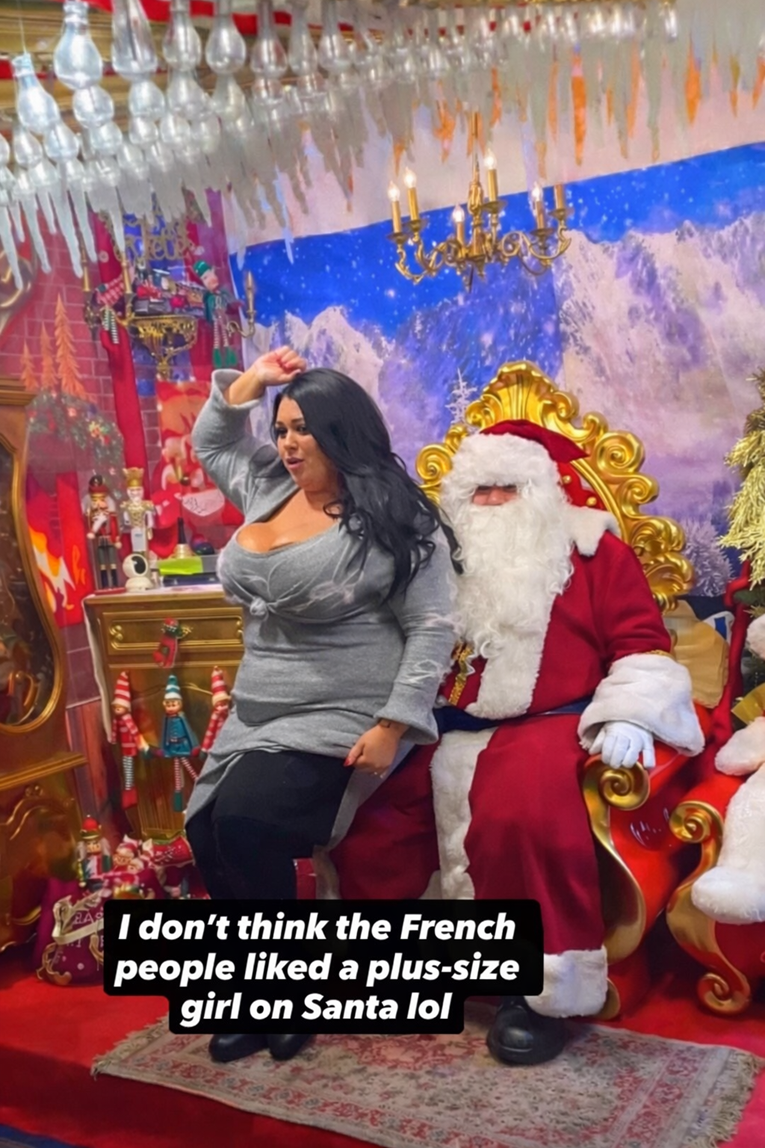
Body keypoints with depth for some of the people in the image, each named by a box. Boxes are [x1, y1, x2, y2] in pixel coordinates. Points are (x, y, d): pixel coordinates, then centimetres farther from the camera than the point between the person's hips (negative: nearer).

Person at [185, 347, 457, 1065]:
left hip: (344, 720, -7)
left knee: (244, 821, -23)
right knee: (206, 830, -5)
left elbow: (432, 629, -13)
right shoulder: (268, 488, 10)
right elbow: (208, 442, 27)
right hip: (259, 716, 8)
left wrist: (393, 725, -21)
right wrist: (247, 383, 10)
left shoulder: (394, 521, -11)